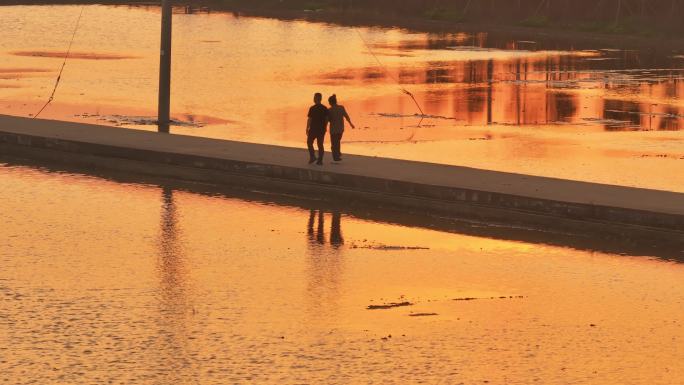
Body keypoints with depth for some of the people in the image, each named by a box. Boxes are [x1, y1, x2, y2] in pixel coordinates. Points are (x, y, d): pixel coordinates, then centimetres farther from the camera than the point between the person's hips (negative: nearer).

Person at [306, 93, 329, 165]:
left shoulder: (312, 108, -12)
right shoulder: (325, 108, 0)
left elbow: (309, 119, -11)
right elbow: (326, 119, 4)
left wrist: (307, 128, -3)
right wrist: (325, 128, 16)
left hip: (313, 129, -4)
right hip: (322, 129, 4)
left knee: (309, 142, 13)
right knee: (320, 144, 9)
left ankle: (312, 156, 1)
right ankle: (320, 160, 7)